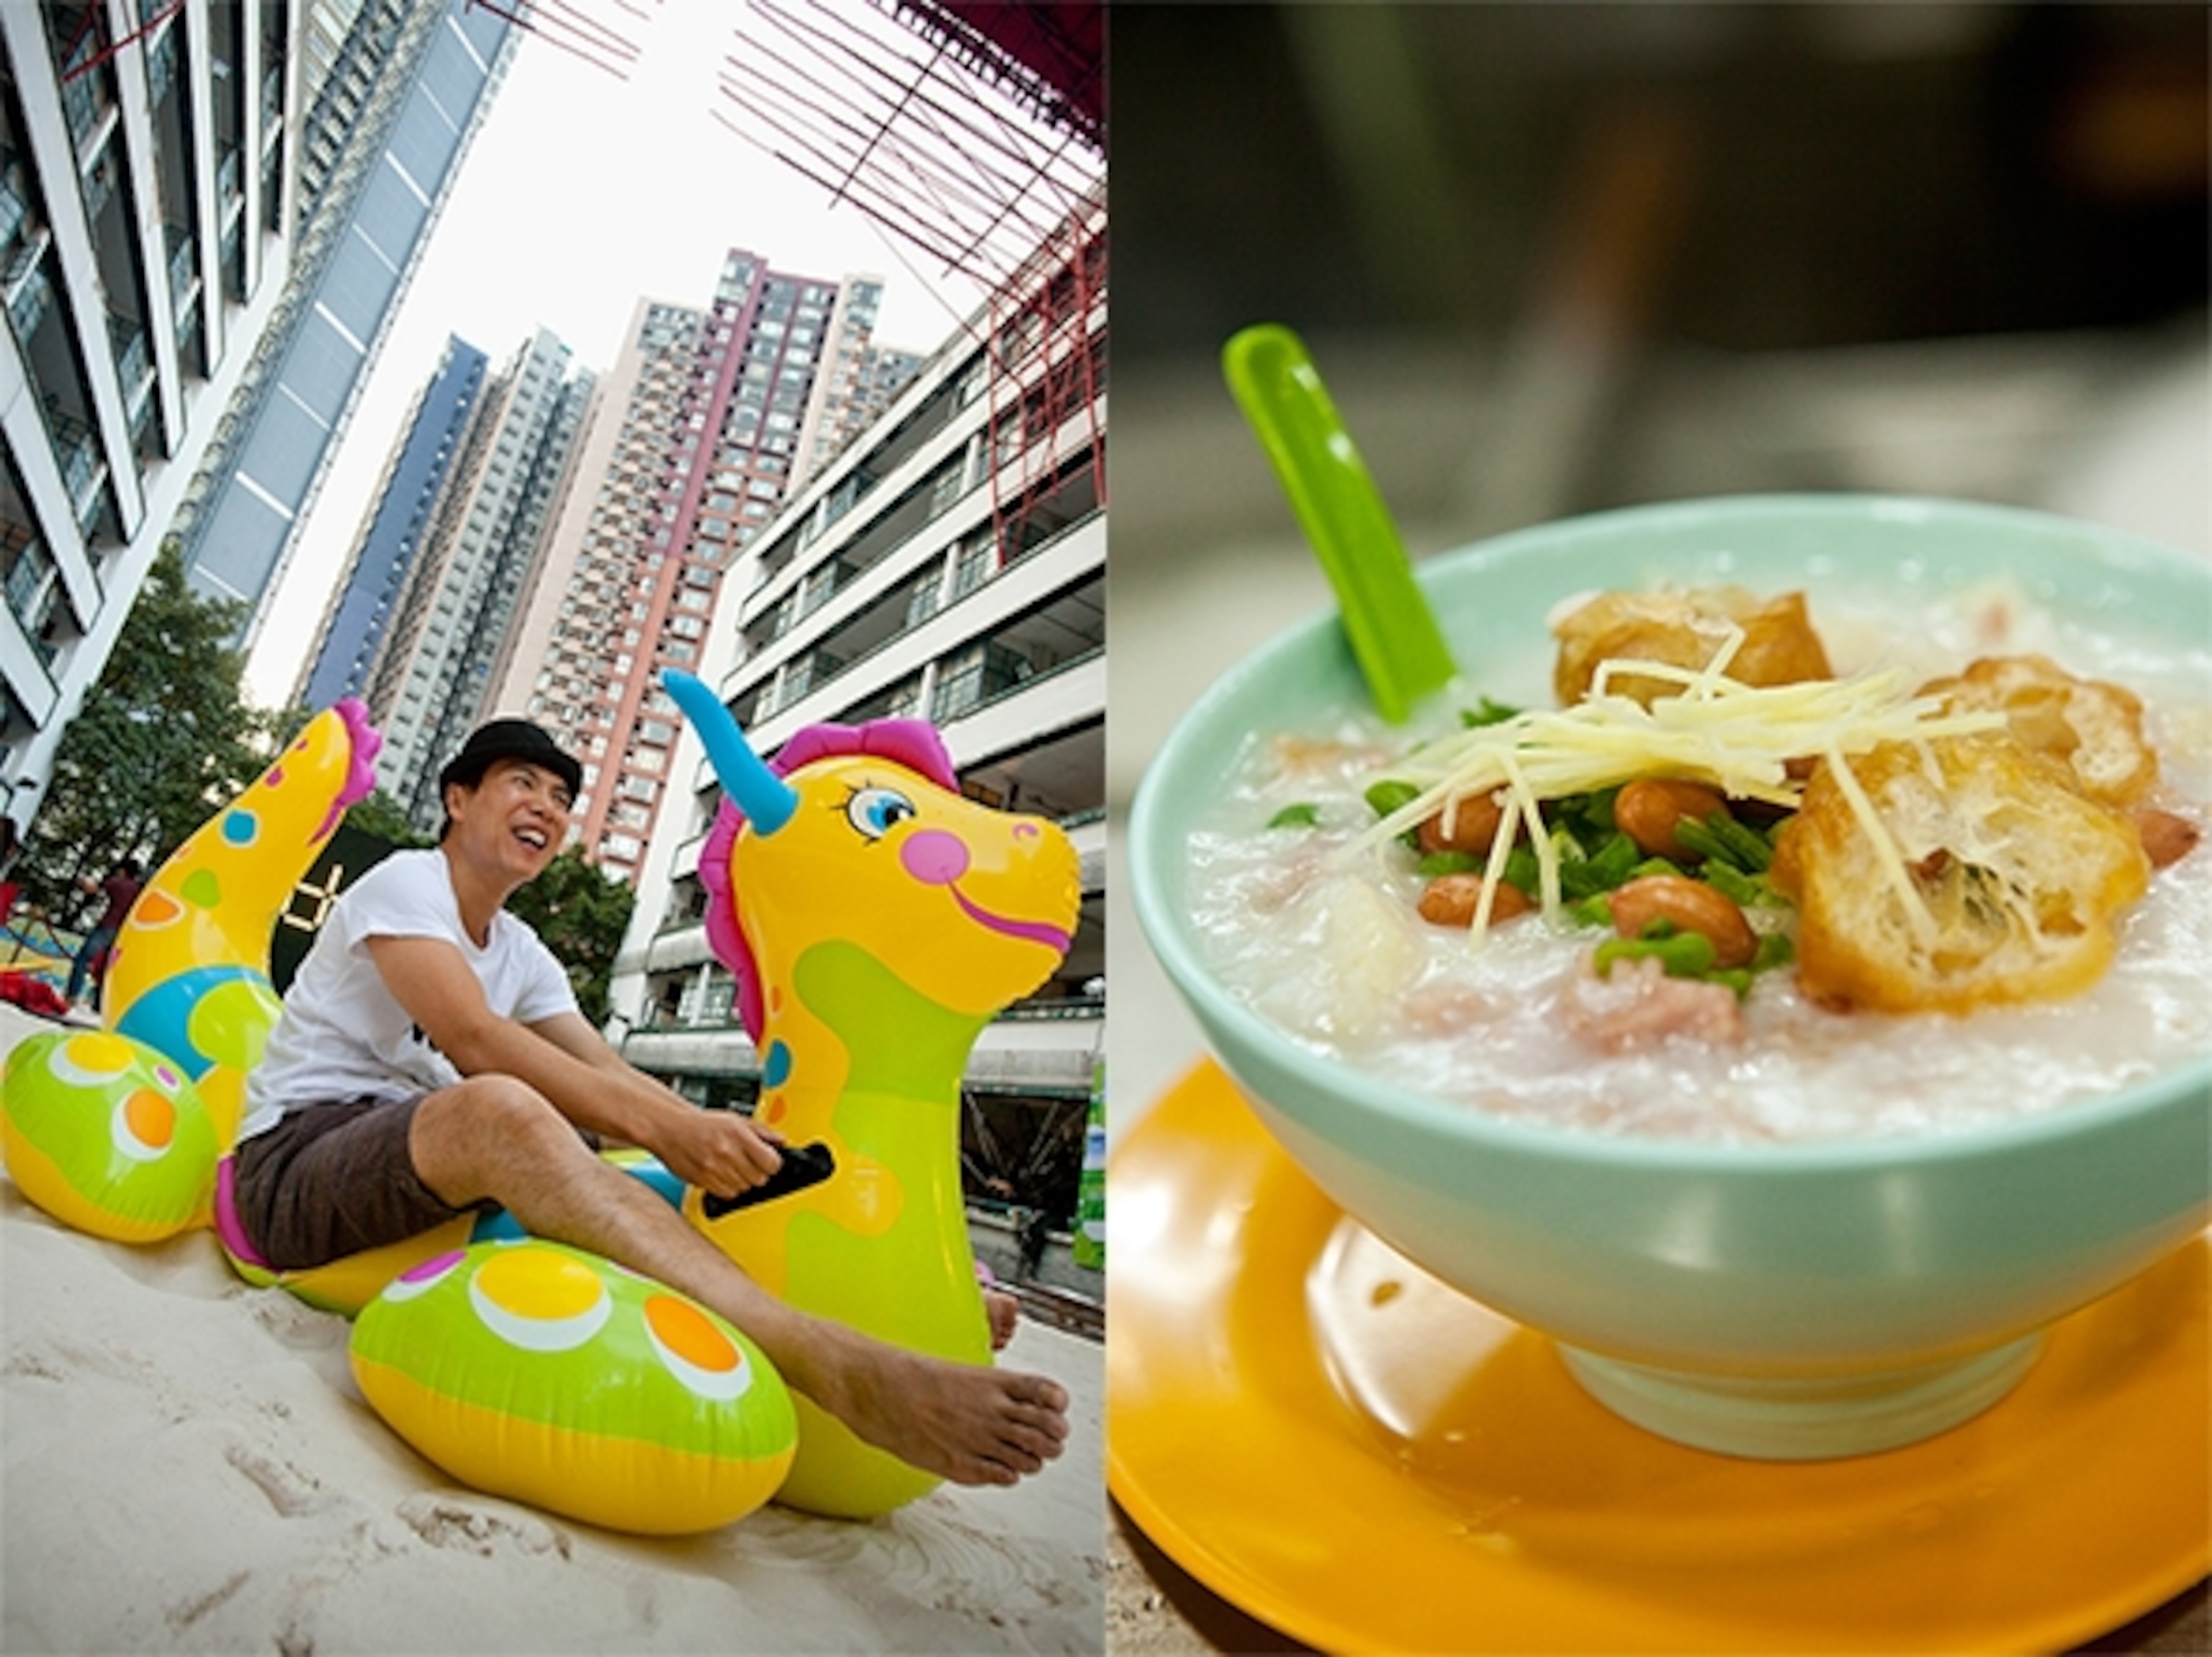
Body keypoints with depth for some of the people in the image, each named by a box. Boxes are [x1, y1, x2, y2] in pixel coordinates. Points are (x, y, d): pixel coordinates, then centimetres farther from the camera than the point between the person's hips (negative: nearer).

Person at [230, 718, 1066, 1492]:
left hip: (422, 1171, 9)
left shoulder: (524, 957, 15)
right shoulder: (406, 883, -7)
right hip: (296, 1165, -9)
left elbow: (611, 1073, 3)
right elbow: (473, 1041, -23)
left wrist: (730, 1146, -16)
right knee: (502, 1108, -37)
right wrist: (666, 1128, -33)